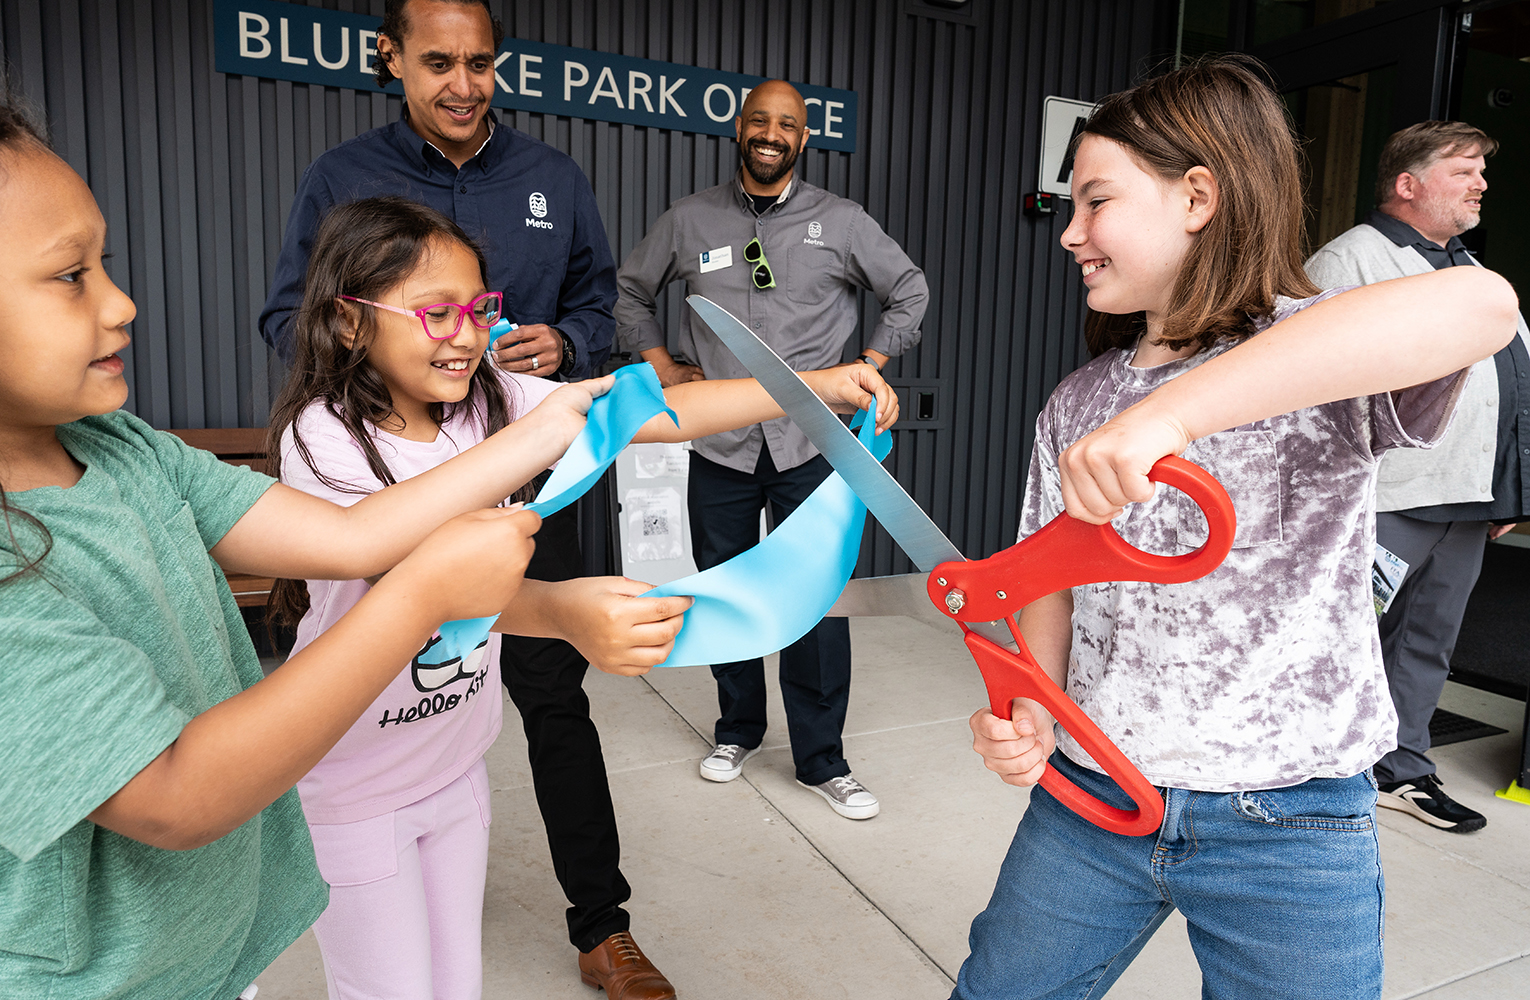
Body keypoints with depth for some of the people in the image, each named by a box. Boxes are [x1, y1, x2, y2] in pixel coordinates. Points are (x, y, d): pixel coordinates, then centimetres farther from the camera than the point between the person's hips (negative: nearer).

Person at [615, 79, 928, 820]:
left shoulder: (842, 222, 3)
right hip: (720, 443, 2)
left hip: (810, 442, -1)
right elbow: (630, 290, 19)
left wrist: (867, 368, 4)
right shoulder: (689, 220, 6)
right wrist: (661, 366, 8)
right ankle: (737, 729, 32)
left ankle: (821, 759, 13)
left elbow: (910, 291, 12)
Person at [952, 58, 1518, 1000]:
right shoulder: (1078, 406, 4)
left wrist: (1172, 409, -43)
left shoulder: (1326, 365, -12)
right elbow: (1055, 580, 8)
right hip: (1090, 797, 5)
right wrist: (1031, 712, -11)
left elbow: (1477, 304, -34)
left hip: (1290, 828, -4)